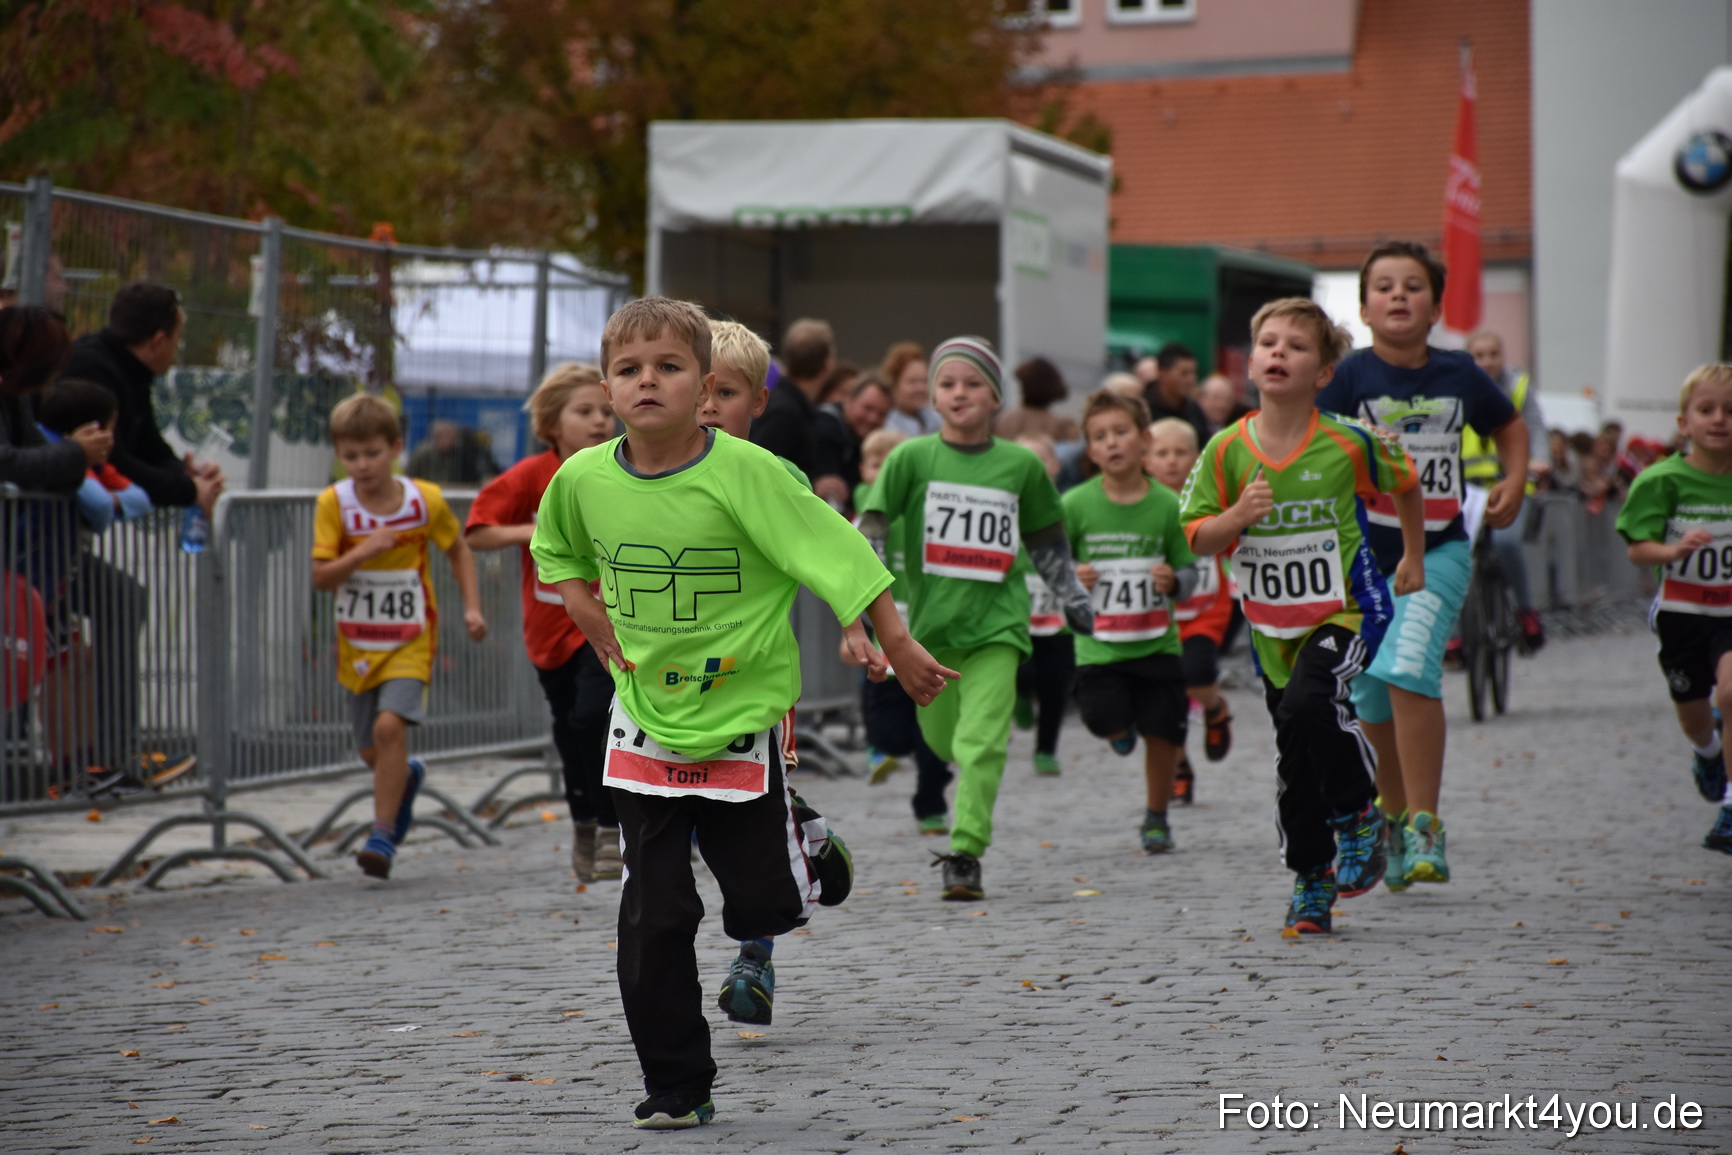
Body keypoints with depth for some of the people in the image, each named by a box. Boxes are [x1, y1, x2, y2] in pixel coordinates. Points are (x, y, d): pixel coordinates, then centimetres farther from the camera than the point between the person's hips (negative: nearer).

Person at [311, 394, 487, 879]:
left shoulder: (425, 500, -9)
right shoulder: (334, 503, -9)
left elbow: (458, 550, 8)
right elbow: (320, 577, -13)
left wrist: (472, 607, -1)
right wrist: (361, 553, -29)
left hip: (411, 639, -2)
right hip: (358, 643, 2)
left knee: (390, 724, -23)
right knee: (370, 750, 11)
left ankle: (383, 834, -15)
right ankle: (406, 776, 47)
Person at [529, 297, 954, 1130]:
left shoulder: (744, 471, -19)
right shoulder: (582, 479, -5)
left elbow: (833, 552, -16)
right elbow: (554, 549, 17)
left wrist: (896, 646, -14)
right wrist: (591, 618, 5)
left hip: (741, 714, -3)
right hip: (643, 723, 3)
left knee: (762, 906, 5)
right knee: (653, 916, -1)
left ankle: (812, 849, 41)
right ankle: (676, 1089, 10)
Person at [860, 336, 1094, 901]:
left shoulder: (1021, 464, 3)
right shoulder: (912, 457, -1)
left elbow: (1046, 540, 16)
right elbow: (870, 527, -2)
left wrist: (1072, 596, 19)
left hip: (997, 620, -1)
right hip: (932, 619, 2)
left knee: (981, 742, -14)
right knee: (943, 738, 15)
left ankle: (965, 854, -13)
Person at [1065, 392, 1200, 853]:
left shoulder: (1167, 505, -2)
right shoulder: (1075, 505, -5)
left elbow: (1190, 570, 6)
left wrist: (1174, 581, -15)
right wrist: (1071, 578, -16)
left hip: (1158, 642, 1)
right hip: (1099, 645, -1)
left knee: (1163, 733, 2)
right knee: (1104, 720, -19)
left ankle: (1156, 818, 26)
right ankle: (1122, 728, 22)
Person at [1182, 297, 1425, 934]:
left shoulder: (1347, 444, -12)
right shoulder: (1227, 449, -6)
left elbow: (1406, 482, 8)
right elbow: (1198, 539, 0)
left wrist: (1414, 558, 17)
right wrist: (1238, 516, -20)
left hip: (1347, 610, -4)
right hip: (1273, 625, 4)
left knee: (1308, 705, -30)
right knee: (1295, 763, 10)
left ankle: (1359, 815, -5)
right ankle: (1312, 881, 27)